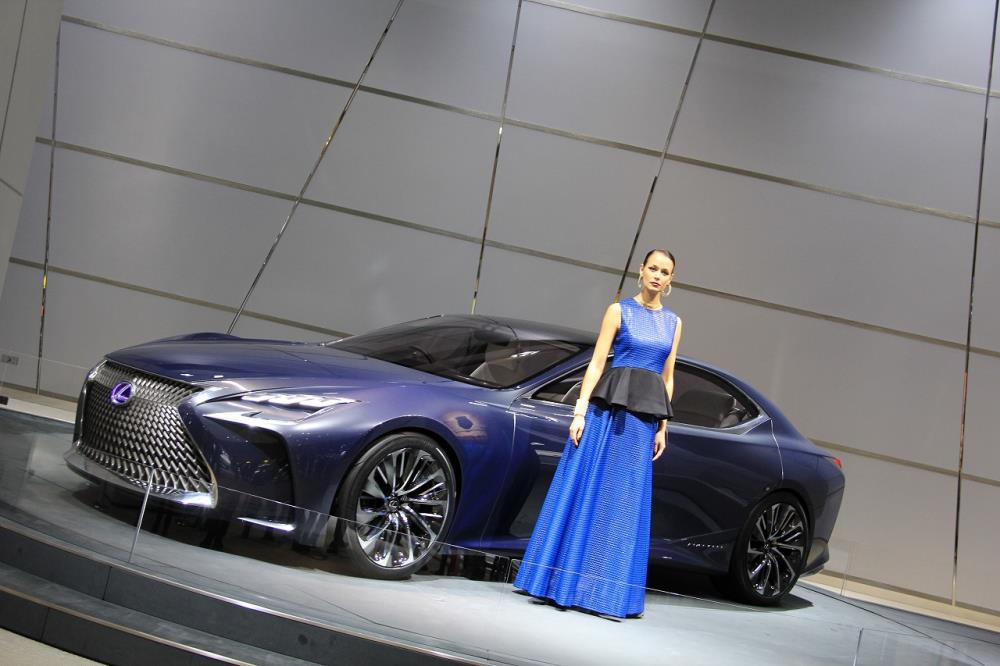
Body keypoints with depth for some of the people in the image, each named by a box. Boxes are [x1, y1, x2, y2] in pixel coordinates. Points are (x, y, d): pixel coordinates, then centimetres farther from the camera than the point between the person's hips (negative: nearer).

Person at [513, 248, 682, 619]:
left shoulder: (673, 323, 14)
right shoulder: (619, 311, 2)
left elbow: (667, 378, 15)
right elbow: (597, 363, -3)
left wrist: (662, 426, 10)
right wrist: (580, 411, -10)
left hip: (644, 417, 4)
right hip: (608, 408, -4)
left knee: (626, 503, 5)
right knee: (585, 491, -5)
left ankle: (612, 593, 9)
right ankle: (561, 582, 0)